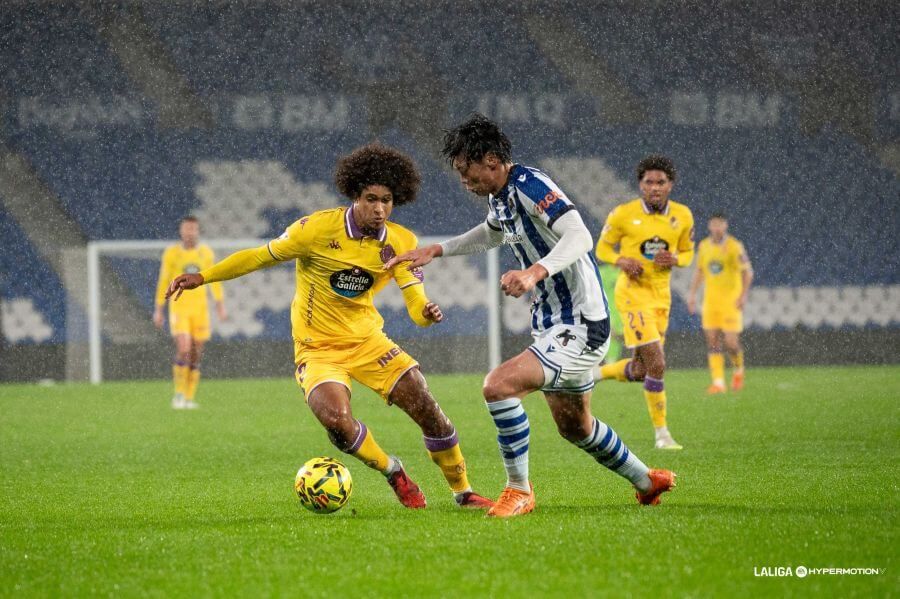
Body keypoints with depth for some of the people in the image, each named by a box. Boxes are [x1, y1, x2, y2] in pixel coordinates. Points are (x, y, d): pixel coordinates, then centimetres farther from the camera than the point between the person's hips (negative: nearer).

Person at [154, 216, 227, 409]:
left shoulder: (206, 252, 6)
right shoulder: (171, 253, 0)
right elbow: (163, 281, 5)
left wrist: (220, 305, 4)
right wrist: (158, 310, 3)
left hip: (200, 306, 3)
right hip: (179, 306, -3)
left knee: (196, 355, 1)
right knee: (183, 350, -18)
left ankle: (189, 398, 9)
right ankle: (179, 394, -5)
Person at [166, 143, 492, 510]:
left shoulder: (402, 243, -6)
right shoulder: (319, 229, -16)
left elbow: (415, 301, -11)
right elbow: (261, 257, -6)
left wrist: (427, 313, -36)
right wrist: (202, 277, -7)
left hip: (368, 340, 3)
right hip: (318, 348, -3)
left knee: (428, 410, -5)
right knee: (338, 422, -27)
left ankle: (463, 492, 16)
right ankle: (393, 473, 2)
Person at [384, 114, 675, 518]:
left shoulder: (530, 186, -21)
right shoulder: (499, 197, 7)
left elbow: (580, 237, -35)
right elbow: (492, 234, 32)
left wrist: (536, 271, -50)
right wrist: (435, 250, 23)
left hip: (579, 328, -10)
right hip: (552, 327, 10)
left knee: (499, 385, -24)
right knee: (573, 427, 22)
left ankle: (519, 491, -9)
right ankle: (647, 482, 42)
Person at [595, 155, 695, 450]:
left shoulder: (682, 215, 0)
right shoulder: (623, 214, -10)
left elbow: (687, 253, 12)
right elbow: (602, 248, 2)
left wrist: (674, 259, -11)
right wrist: (622, 261, -20)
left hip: (662, 295, 6)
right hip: (633, 293, -5)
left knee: (639, 370, 10)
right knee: (657, 364, -14)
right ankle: (661, 433, -2)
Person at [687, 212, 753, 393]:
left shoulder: (734, 247, -7)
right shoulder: (704, 246, 9)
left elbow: (747, 272, -6)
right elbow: (699, 271, 20)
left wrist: (743, 295, -16)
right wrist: (692, 294, 14)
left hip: (731, 301, -5)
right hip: (710, 300, 5)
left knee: (731, 342, -8)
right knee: (712, 341, -1)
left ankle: (739, 371, 21)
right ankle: (718, 383, 2)